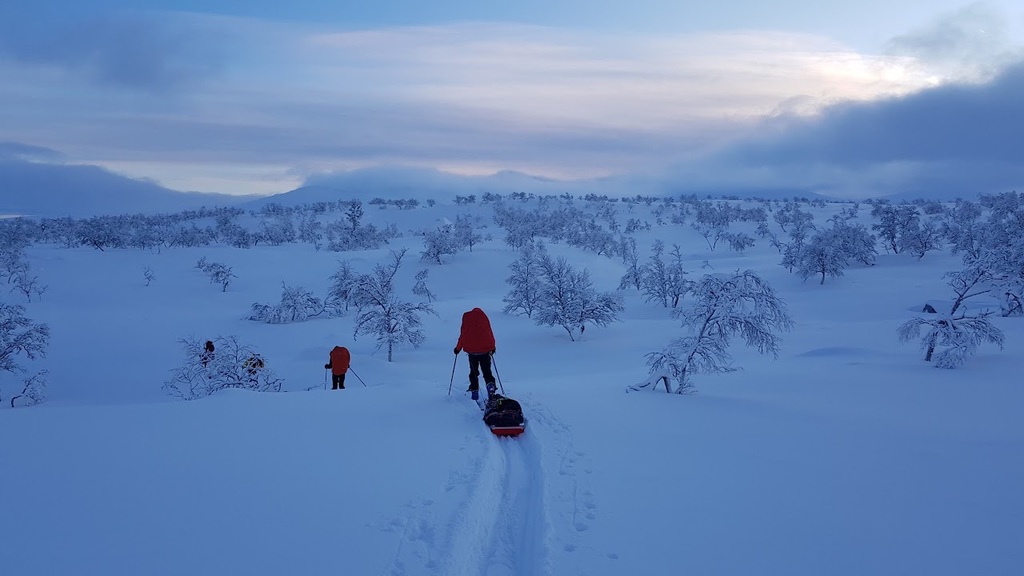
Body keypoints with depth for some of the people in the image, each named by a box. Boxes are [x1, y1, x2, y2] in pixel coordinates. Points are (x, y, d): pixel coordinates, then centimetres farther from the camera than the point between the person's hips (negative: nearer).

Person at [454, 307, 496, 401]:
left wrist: (458, 348, 13)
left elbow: (463, 335, 3)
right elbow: (490, 333, 7)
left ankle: (474, 392, 8)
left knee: (473, 373, 12)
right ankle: (490, 385, -13)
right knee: (487, 372, 8)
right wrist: (492, 347, 17)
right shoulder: (484, 317, 9)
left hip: (472, 351, 0)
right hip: (485, 350, 1)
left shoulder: (466, 317, 6)